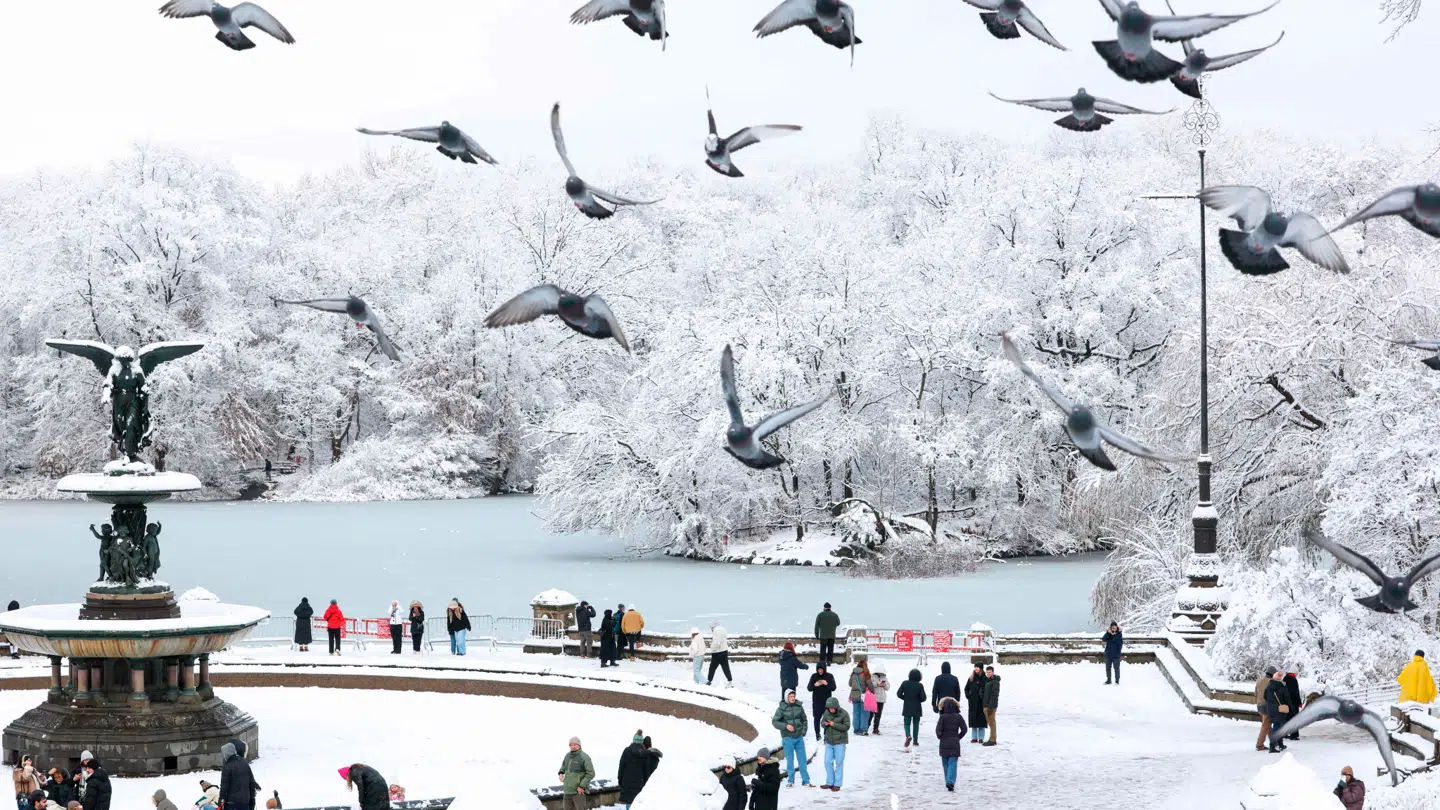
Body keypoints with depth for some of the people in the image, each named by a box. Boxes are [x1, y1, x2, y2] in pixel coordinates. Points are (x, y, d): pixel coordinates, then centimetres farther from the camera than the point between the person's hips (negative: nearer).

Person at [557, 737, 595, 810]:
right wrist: (561, 773, 9)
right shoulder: (568, 755, 8)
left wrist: (582, 786, -20)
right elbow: (564, 765, 30)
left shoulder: (584, 757, -13)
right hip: (568, 790, 7)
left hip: (579, 791, -7)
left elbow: (591, 773, -17)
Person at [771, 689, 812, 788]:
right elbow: (774, 721, -6)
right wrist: (785, 726, -18)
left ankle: (806, 781, 13)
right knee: (790, 760, 4)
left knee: (802, 759, 6)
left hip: (799, 738, 3)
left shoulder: (799, 707, 0)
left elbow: (804, 720, 11)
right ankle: (791, 781, 15)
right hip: (788, 738, -3)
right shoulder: (782, 709, -9)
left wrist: (804, 731, -3)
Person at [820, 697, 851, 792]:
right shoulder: (827, 712, 0)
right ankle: (830, 783, 15)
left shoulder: (844, 714, -13)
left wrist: (834, 724, -23)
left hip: (840, 742, -5)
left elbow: (846, 727, -14)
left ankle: (837, 784, 8)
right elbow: (822, 722, 9)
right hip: (829, 741, 5)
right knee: (828, 762, 5)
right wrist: (824, 723, -16)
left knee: (839, 763, 1)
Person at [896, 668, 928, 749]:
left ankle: (908, 735, -21)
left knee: (907, 723, 7)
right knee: (916, 724, 14)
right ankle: (915, 740, 14)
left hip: (907, 708, 0)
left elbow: (899, 694, -6)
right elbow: (923, 698, -13)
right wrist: (918, 700, 9)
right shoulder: (920, 685, -11)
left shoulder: (905, 683, -7)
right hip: (917, 709, 0)